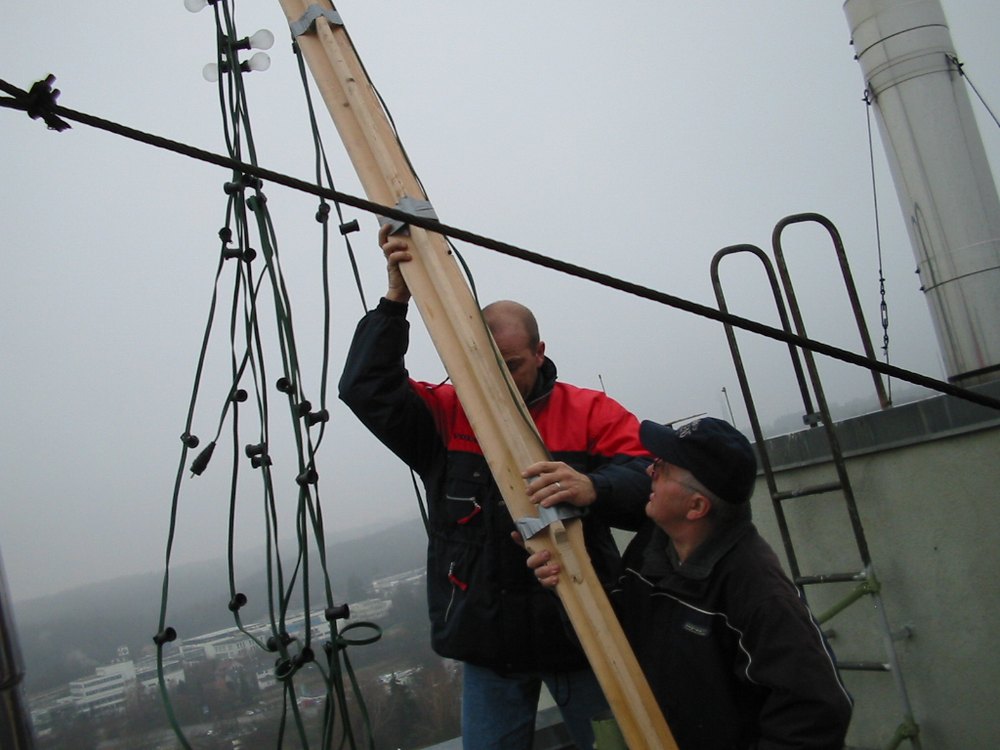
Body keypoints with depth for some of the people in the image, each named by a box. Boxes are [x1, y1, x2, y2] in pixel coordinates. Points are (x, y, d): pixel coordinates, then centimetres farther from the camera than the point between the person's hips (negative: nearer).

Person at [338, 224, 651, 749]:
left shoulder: (590, 411, -4)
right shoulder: (445, 415, 0)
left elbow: (649, 483, -16)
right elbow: (365, 387, -10)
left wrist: (594, 489, -38)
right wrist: (396, 298, -17)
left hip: (582, 633, -1)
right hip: (485, 642, 1)